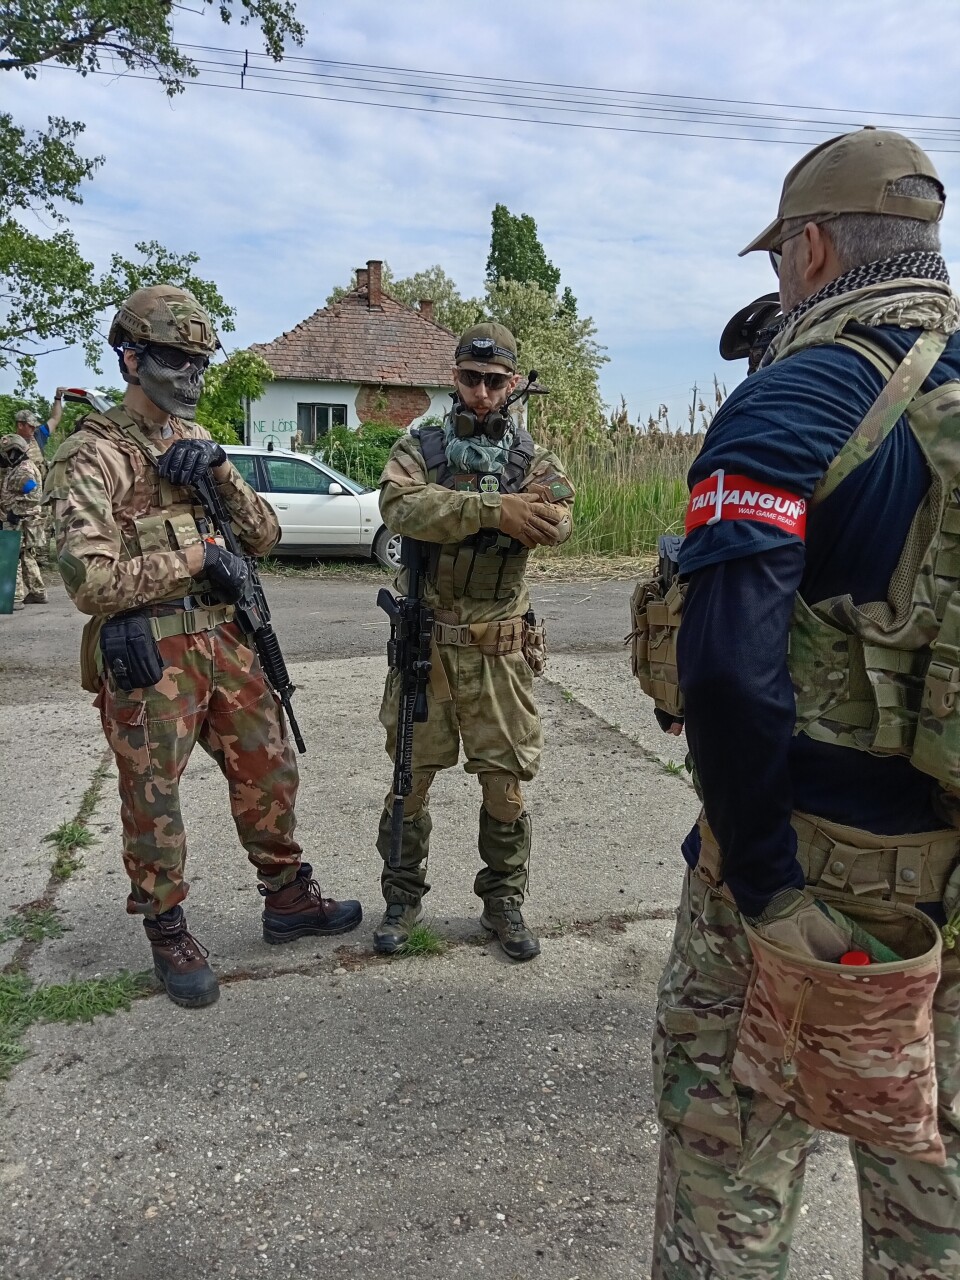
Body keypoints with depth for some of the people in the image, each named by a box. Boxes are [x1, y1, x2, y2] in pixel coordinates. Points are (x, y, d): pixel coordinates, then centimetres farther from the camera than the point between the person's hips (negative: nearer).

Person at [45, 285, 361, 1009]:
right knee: (154, 802, 6)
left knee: (270, 770, 14)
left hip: (225, 641, 7)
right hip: (148, 656, -6)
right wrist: (192, 556, -17)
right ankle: (168, 935, 26)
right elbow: (90, 581, -19)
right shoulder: (92, 456, -9)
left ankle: (288, 900, 33)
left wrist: (220, 472, -7)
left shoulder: (197, 442, 12)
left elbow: (264, 536, 8)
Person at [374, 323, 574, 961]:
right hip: (424, 644, 0)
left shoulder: (532, 456, 4)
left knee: (506, 783, 7)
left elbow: (555, 522, -18)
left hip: (499, 650, 0)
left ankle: (504, 901, 27)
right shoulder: (419, 447, 3)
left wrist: (451, 505, -26)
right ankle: (403, 899, 29)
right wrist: (493, 508, -30)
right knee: (410, 778, 10)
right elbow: (401, 507, -19)